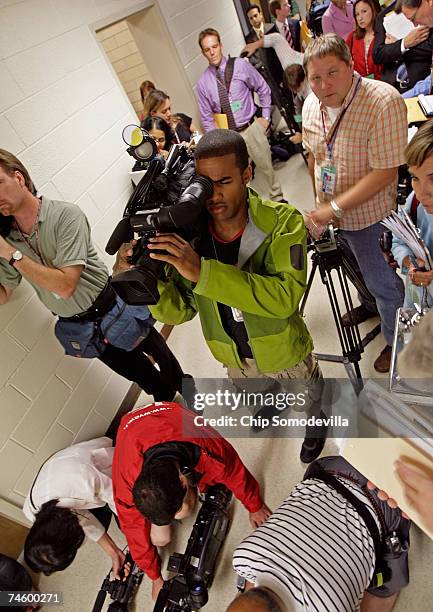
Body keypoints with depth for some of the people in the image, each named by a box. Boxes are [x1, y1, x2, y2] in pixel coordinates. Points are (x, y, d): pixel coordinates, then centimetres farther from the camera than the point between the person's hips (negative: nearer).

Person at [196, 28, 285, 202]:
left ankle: (277, 198, 34)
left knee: (266, 166, 12)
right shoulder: (203, 82, -2)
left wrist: (265, 116, 3)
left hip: (251, 128, 0)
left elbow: (263, 90, 6)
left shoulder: (240, 65, -5)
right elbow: (206, 117, 4)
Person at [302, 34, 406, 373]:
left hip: (369, 216, -6)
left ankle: (397, 341, 34)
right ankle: (371, 304, 57)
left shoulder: (384, 102, -24)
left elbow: (384, 172, -27)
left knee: (384, 283, 9)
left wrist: (335, 208, -28)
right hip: (331, 214, 6)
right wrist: (320, 200, 10)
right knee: (362, 272, 28)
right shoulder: (311, 105, -3)